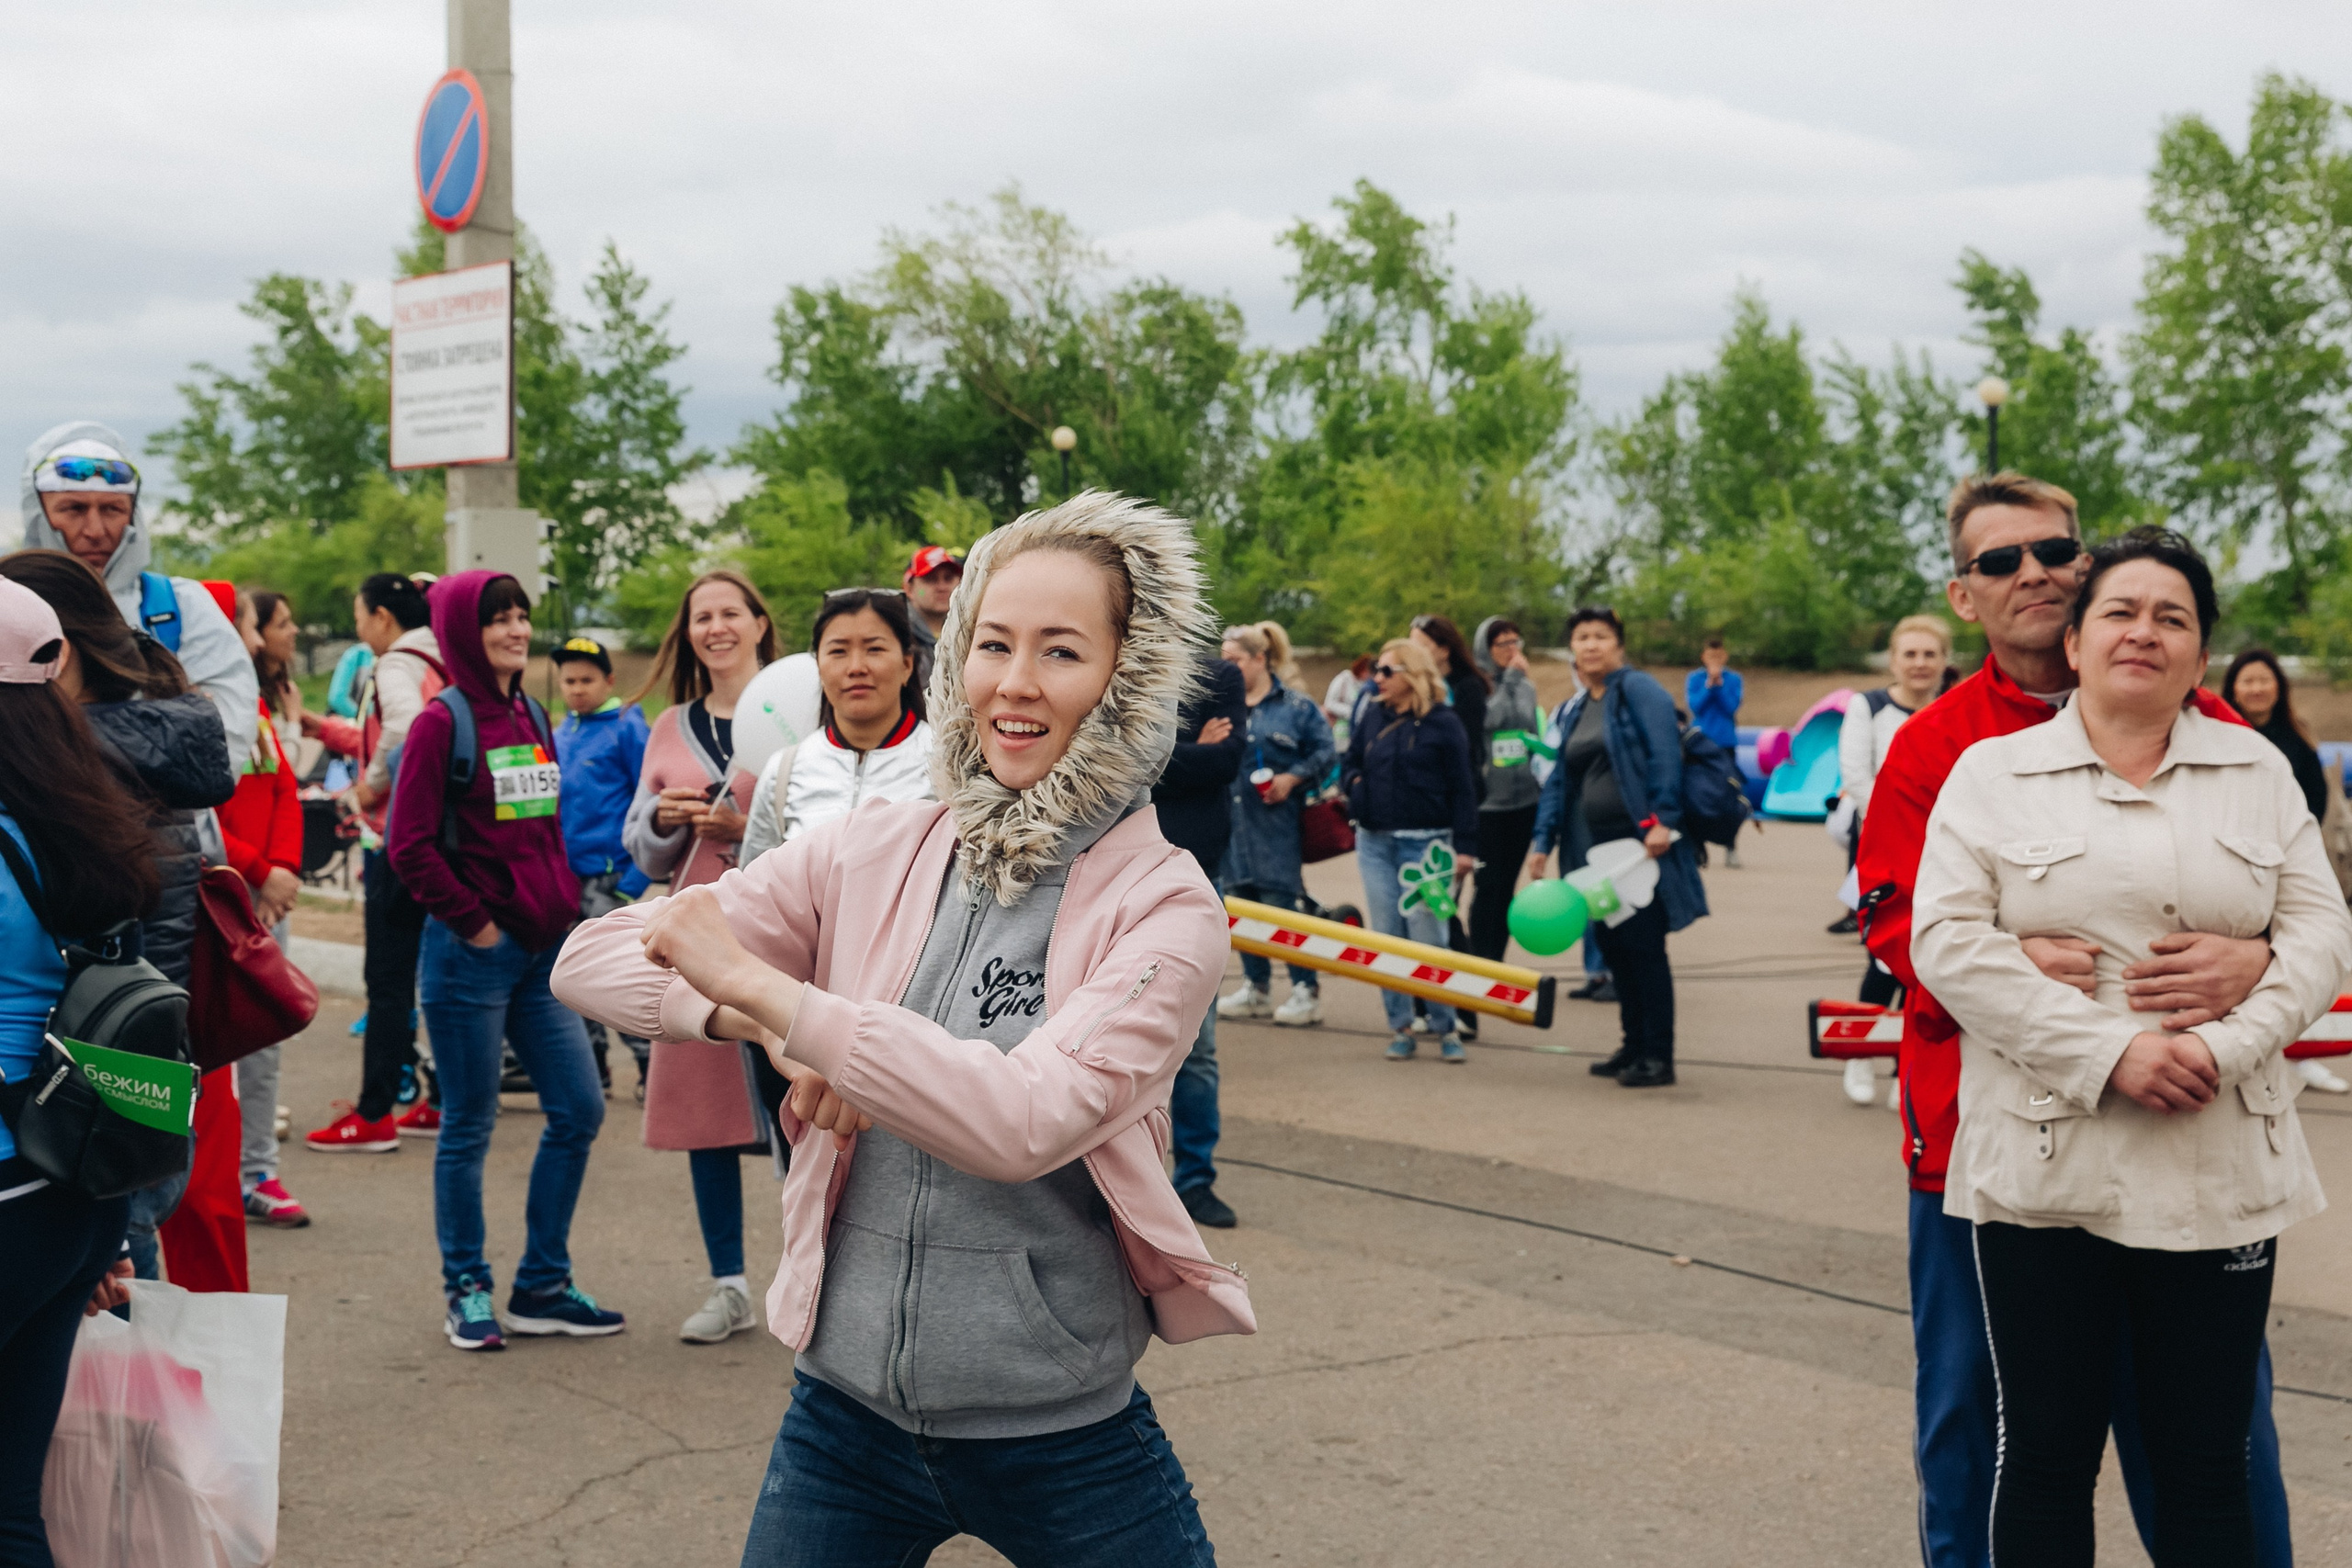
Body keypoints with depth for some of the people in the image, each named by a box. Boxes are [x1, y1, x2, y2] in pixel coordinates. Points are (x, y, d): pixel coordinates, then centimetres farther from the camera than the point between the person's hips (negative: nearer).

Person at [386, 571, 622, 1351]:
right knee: (469, 1126, 3)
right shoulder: (442, 723, -9)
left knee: (579, 1110, 6)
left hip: (543, 950, 7)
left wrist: (566, 909, 10)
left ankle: (542, 1287, 18)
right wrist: (473, 921, -12)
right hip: (471, 953, -7)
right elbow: (408, 845, -13)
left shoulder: (533, 719, 13)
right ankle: (467, 1293, 16)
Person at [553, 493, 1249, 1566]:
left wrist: (758, 985, -23)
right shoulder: (866, 856, -2)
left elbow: (1025, 1120, -25)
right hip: (845, 1407, 3)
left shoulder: (1165, 906, -11)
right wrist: (774, 1031, -20)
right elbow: (590, 960, -3)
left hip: (1060, 1433, -2)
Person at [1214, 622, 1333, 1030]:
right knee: (1243, 902, 9)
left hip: (1276, 821, -5)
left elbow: (1324, 753, -1)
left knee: (1281, 901, -7)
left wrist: (1292, 778, -12)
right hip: (1232, 820, 5)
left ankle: (1305, 991, 0)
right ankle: (1255, 987, 21)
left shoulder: (1295, 705, -1)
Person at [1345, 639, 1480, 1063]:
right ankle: (1400, 1027, 14)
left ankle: (1446, 1028, 5)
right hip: (1375, 841, 5)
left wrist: (1465, 847, -8)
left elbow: (1462, 787, -4)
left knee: (1427, 938, -6)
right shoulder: (1373, 717, 10)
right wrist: (1353, 782, -1)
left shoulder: (1443, 722, -4)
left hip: (1424, 844, -5)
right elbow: (1349, 762, 23)